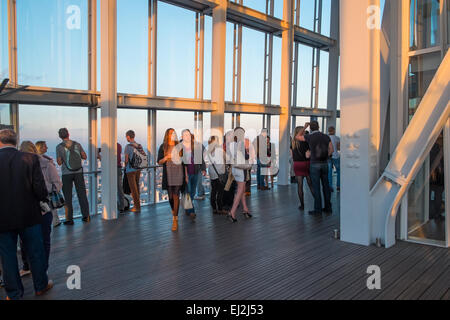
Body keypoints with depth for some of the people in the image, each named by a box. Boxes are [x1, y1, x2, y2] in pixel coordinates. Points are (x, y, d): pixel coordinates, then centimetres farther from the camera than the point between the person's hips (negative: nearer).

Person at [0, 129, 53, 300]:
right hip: (29, 215, 0)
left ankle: (14, 293, 27)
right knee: (35, 252, 16)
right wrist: (43, 199, 6)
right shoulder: (30, 159, -11)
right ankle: (41, 285, 31)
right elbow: (40, 189, -15)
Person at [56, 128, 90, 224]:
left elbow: (59, 163, -5)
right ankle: (86, 216, 14)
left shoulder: (59, 147, -6)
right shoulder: (77, 144, 1)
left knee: (68, 196, 5)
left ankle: (69, 219, 6)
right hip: (78, 172, 2)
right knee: (82, 194, 10)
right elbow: (85, 157, 5)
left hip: (67, 174, -2)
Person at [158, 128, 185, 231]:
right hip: (168, 174, 1)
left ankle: (175, 220, -2)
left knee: (176, 196, -5)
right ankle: (173, 211, 37)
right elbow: (159, 162, 4)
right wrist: (165, 158, -17)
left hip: (178, 173, 0)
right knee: (170, 196, 6)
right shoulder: (163, 147, 4)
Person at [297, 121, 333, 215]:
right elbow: (331, 150, 6)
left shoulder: (309, 137, -9)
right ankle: (328, 208, 16)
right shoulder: (326, 137, 2)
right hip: (325, 164, 4)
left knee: (316, 187, -1)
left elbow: (298, 137, 9)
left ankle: (318, 209, 0)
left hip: (314, 164, -4)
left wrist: (305, 127, 17)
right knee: (326, 186, 11)